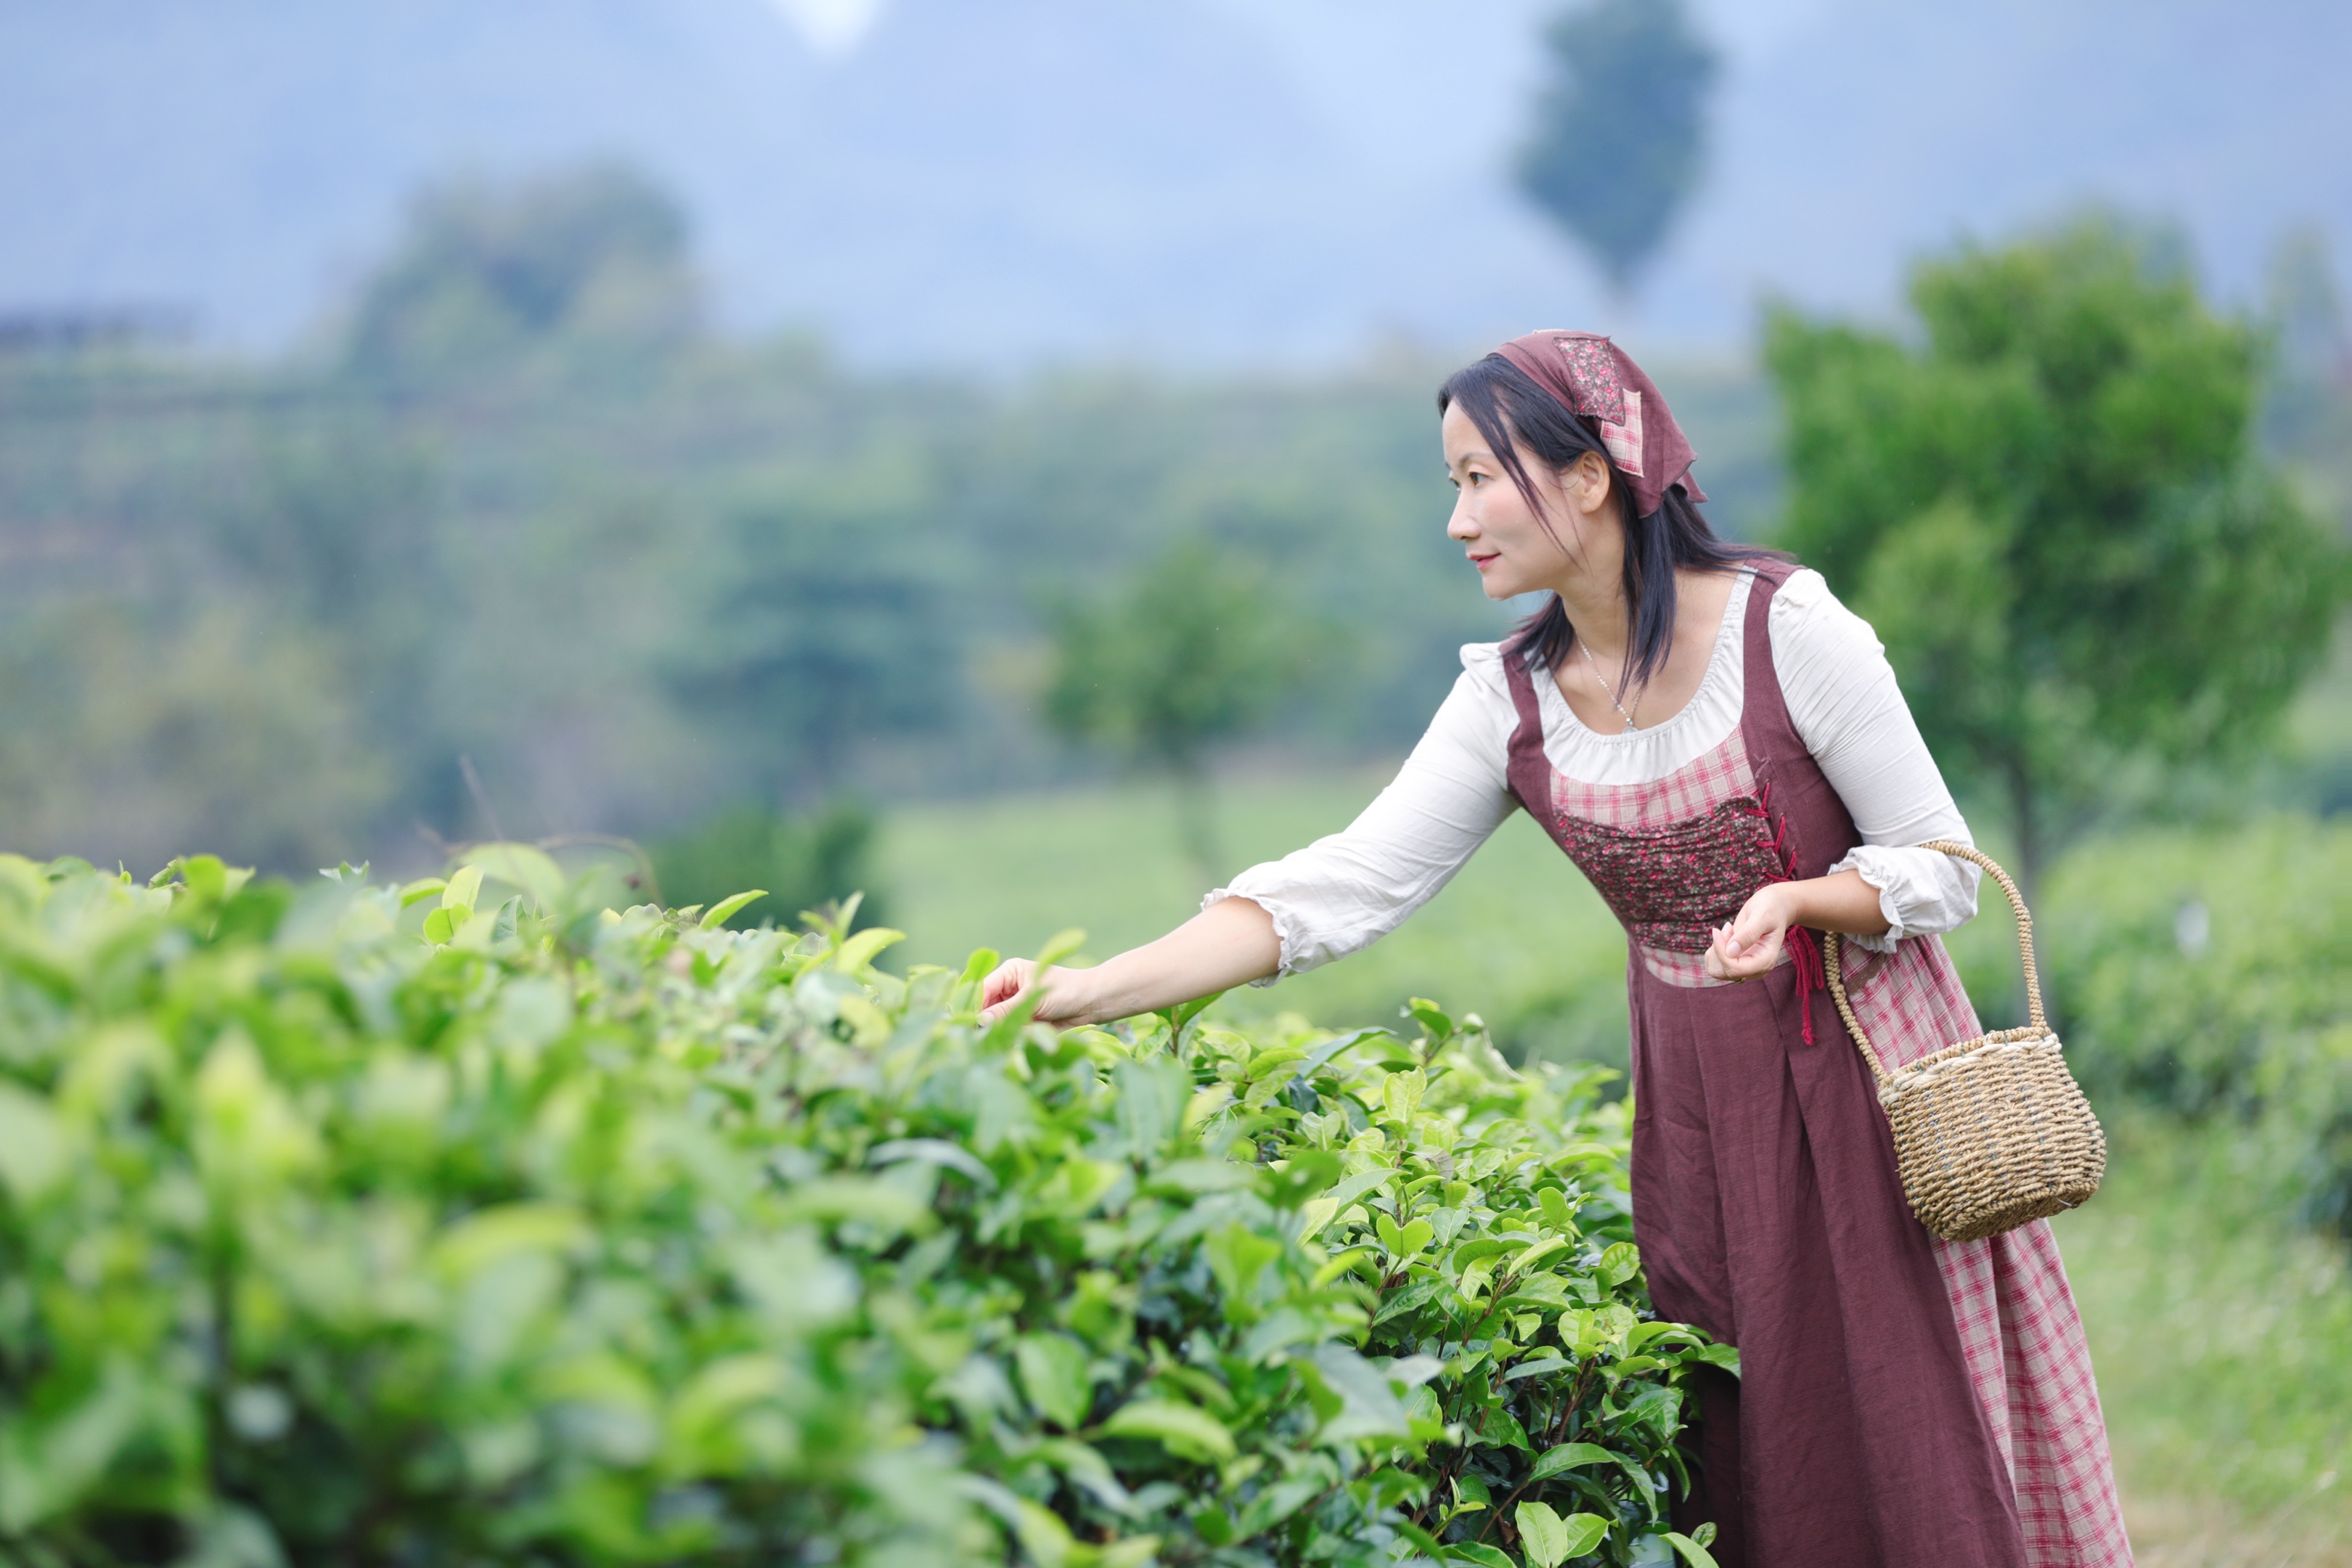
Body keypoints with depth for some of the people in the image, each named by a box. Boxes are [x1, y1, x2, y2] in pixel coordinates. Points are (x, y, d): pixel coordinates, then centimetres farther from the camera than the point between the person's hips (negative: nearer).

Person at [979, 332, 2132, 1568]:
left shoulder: (1786, 630, -14)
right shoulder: (1512, 700, -2)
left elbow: (1937, 867, -8)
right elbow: (1340, 889, -9)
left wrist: (1796, 901, -28)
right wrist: (1087, 994, -18)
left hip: (1869, 1082, -4)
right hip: (1698, 1103, 4)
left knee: (1916, 1456, -4)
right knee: (1750, 1462, 5)